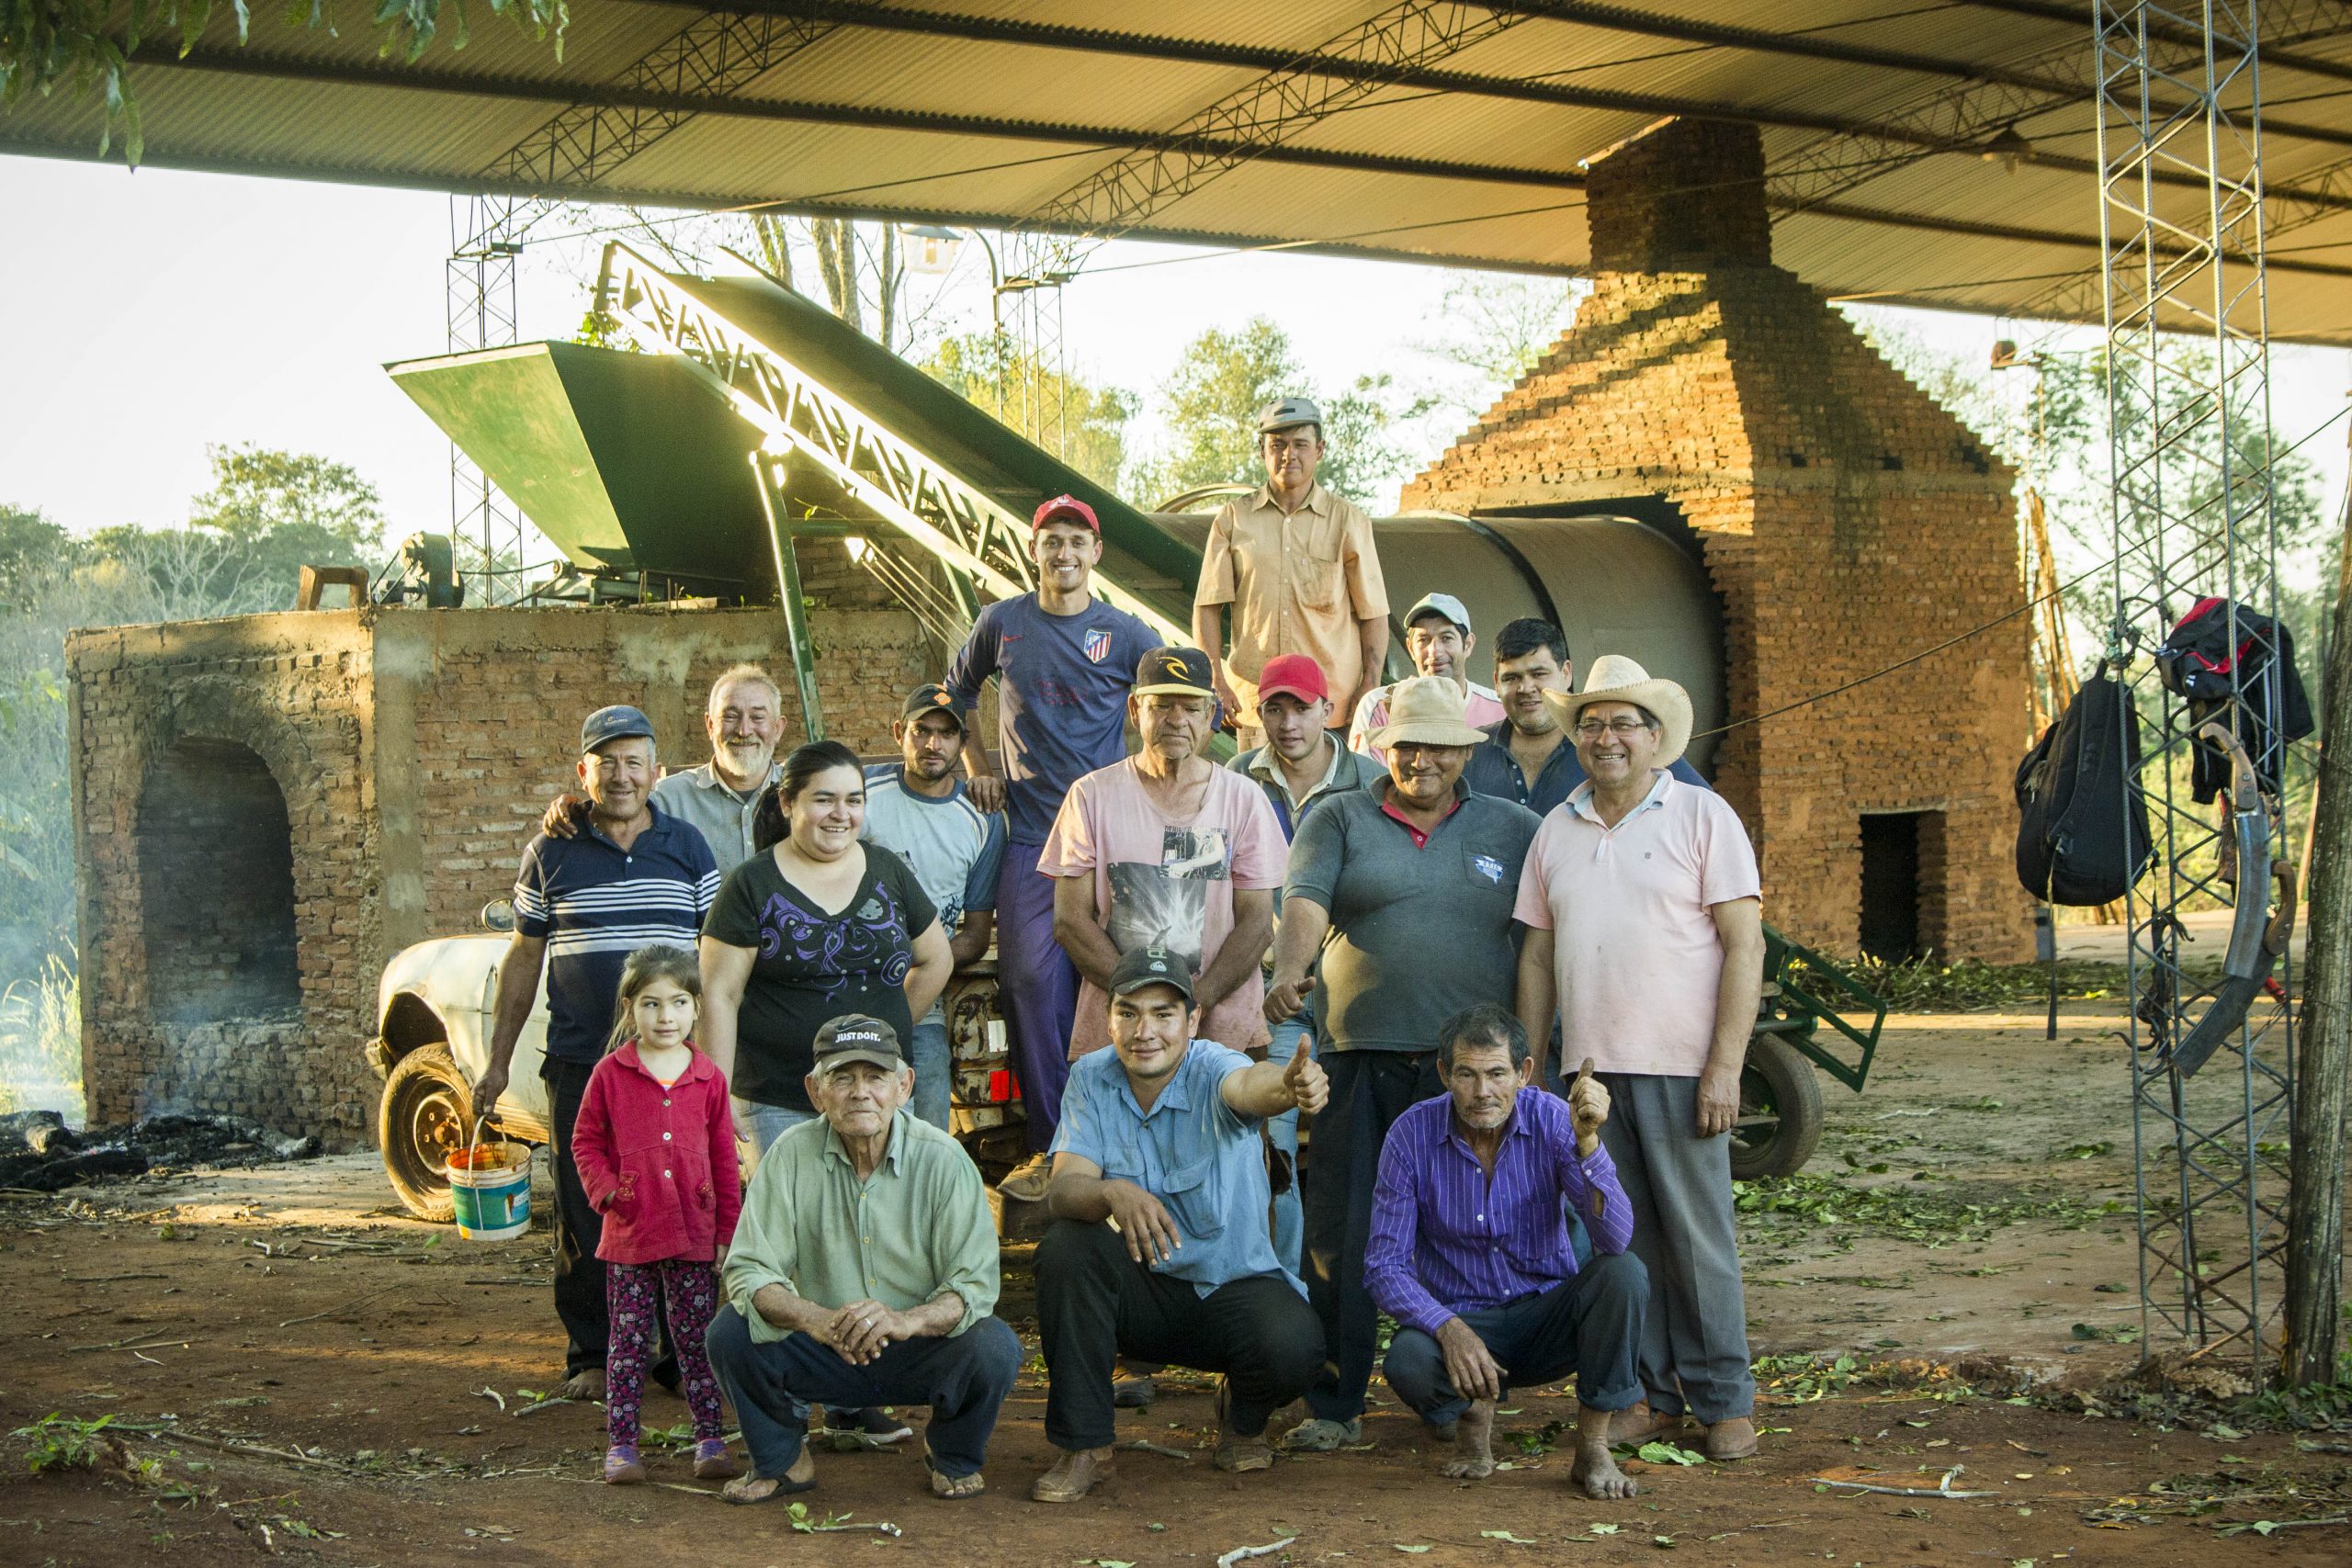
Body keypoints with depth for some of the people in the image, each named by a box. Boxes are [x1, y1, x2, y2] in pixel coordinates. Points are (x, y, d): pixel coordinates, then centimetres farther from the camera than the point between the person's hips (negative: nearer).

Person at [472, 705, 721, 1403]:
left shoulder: (687, 848, 7)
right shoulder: (551, 853, 6)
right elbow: (523, 958, 11)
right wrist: (498, 1060, 9)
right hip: (580, 1063, 0)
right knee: (584, 1215, 2)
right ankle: (590, 1357, 11)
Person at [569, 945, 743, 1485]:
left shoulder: (709, 1079, 3)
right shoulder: (610, 1073, 0)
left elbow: (724, 1160, 7)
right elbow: (585, 1142, 7)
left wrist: (727, 1231, 5)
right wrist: (606, 1191, -8)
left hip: (695, 1236, 1)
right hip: (629, 1234, -1)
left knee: (698, 1341, 7)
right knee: (629, 1342, 6)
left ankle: (710, 1440, 15)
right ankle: (621, 1443, 12)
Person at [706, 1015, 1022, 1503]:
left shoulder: (943, 1159, -12)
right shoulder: (792, 1156, -9)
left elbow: (975, 1282, -18)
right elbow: (748, 1270, -14)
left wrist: (905, 1321, -40)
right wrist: (813, 1319, -36)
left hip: (921, 1353, -1)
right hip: (824, 1354, 1)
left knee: (994, 1347, -30)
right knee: (730, 1331, -23)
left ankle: (953, 1458, 5)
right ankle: (781, 1461, 6)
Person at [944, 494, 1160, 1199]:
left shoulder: (1124, 634, 2)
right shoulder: (1002, 623, 9)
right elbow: (957, 692, 26)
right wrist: (977, 767, 15)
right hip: (1029, 832, 1)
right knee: (1031, 982, -7)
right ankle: (1048, 1145, -1)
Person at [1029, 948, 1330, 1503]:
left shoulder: (1212, 1069, -18)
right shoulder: (1091, 1078, -7)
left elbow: (1249, 1084, -44)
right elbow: (1063, 1190, -19)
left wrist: (1289, 1084, -69)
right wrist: (1113, 1193, -44)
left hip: (1234, 1285, -2)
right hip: (1140, 1290, 2)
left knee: (1293, 1347, -32)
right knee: (1064, 1248, -28)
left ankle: (1243, 1414, 8)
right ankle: (1083, 1447, -14)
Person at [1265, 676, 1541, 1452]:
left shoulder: (1512, 829, 14)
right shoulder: (1339, 821, 9)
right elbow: (1305, 901, -7)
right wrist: (1289, 968, -27)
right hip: (1361, 1056, -1)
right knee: (1341, 1235, -2)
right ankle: (1333, 1403, 5)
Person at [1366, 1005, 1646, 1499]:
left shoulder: (1551, 1119, -13)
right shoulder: (1412, 1134, -13)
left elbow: (1614, 1237, -24)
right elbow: (1384, 1266, -12)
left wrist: (1586, 1140, -39)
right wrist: (1449, 1329, -29)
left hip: (1548, 1316, 1)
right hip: (1460, 1319, -1)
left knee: (1623, 1273, -29)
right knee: (1407, 1361, -34)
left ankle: (1592, 1448, -13)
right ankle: (1474, 1409, 4)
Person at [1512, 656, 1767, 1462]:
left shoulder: (1702, 816, 0)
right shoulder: (1556, 830, 13)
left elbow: (1744, 944, -5)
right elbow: (1537, 955, 16)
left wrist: (1725, 1067, -12)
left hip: (1680, 1067, -4)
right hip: (1589, 1064, 4)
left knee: (1698, 1236, -2)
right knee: (1619, 1236, 6)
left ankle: (1725, 1401, 8)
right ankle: (1648, 1394, 16)